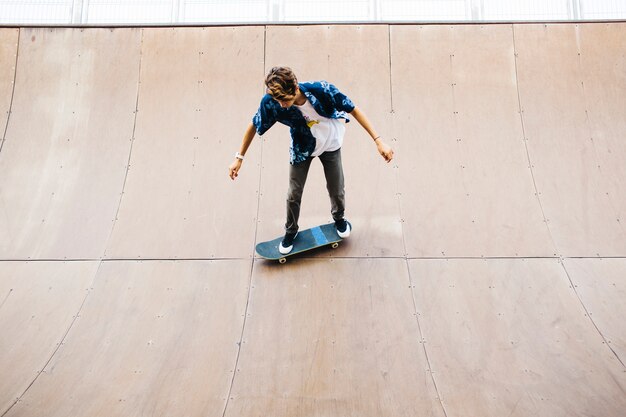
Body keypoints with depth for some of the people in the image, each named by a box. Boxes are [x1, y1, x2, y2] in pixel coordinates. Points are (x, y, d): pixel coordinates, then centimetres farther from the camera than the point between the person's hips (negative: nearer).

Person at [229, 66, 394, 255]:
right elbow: (254, 126, -14)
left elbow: (354, 110, -26)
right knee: (294, 195, 8)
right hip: (301, 147, 1)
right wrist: (239, 157, -8)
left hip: (330, 144, 0)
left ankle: (339, 218, 50)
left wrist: (378, 141, -29)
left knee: (337, 190, 14)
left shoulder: (322, 90, -38)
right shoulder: (270, 101, -33)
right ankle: (291, 231, 38)